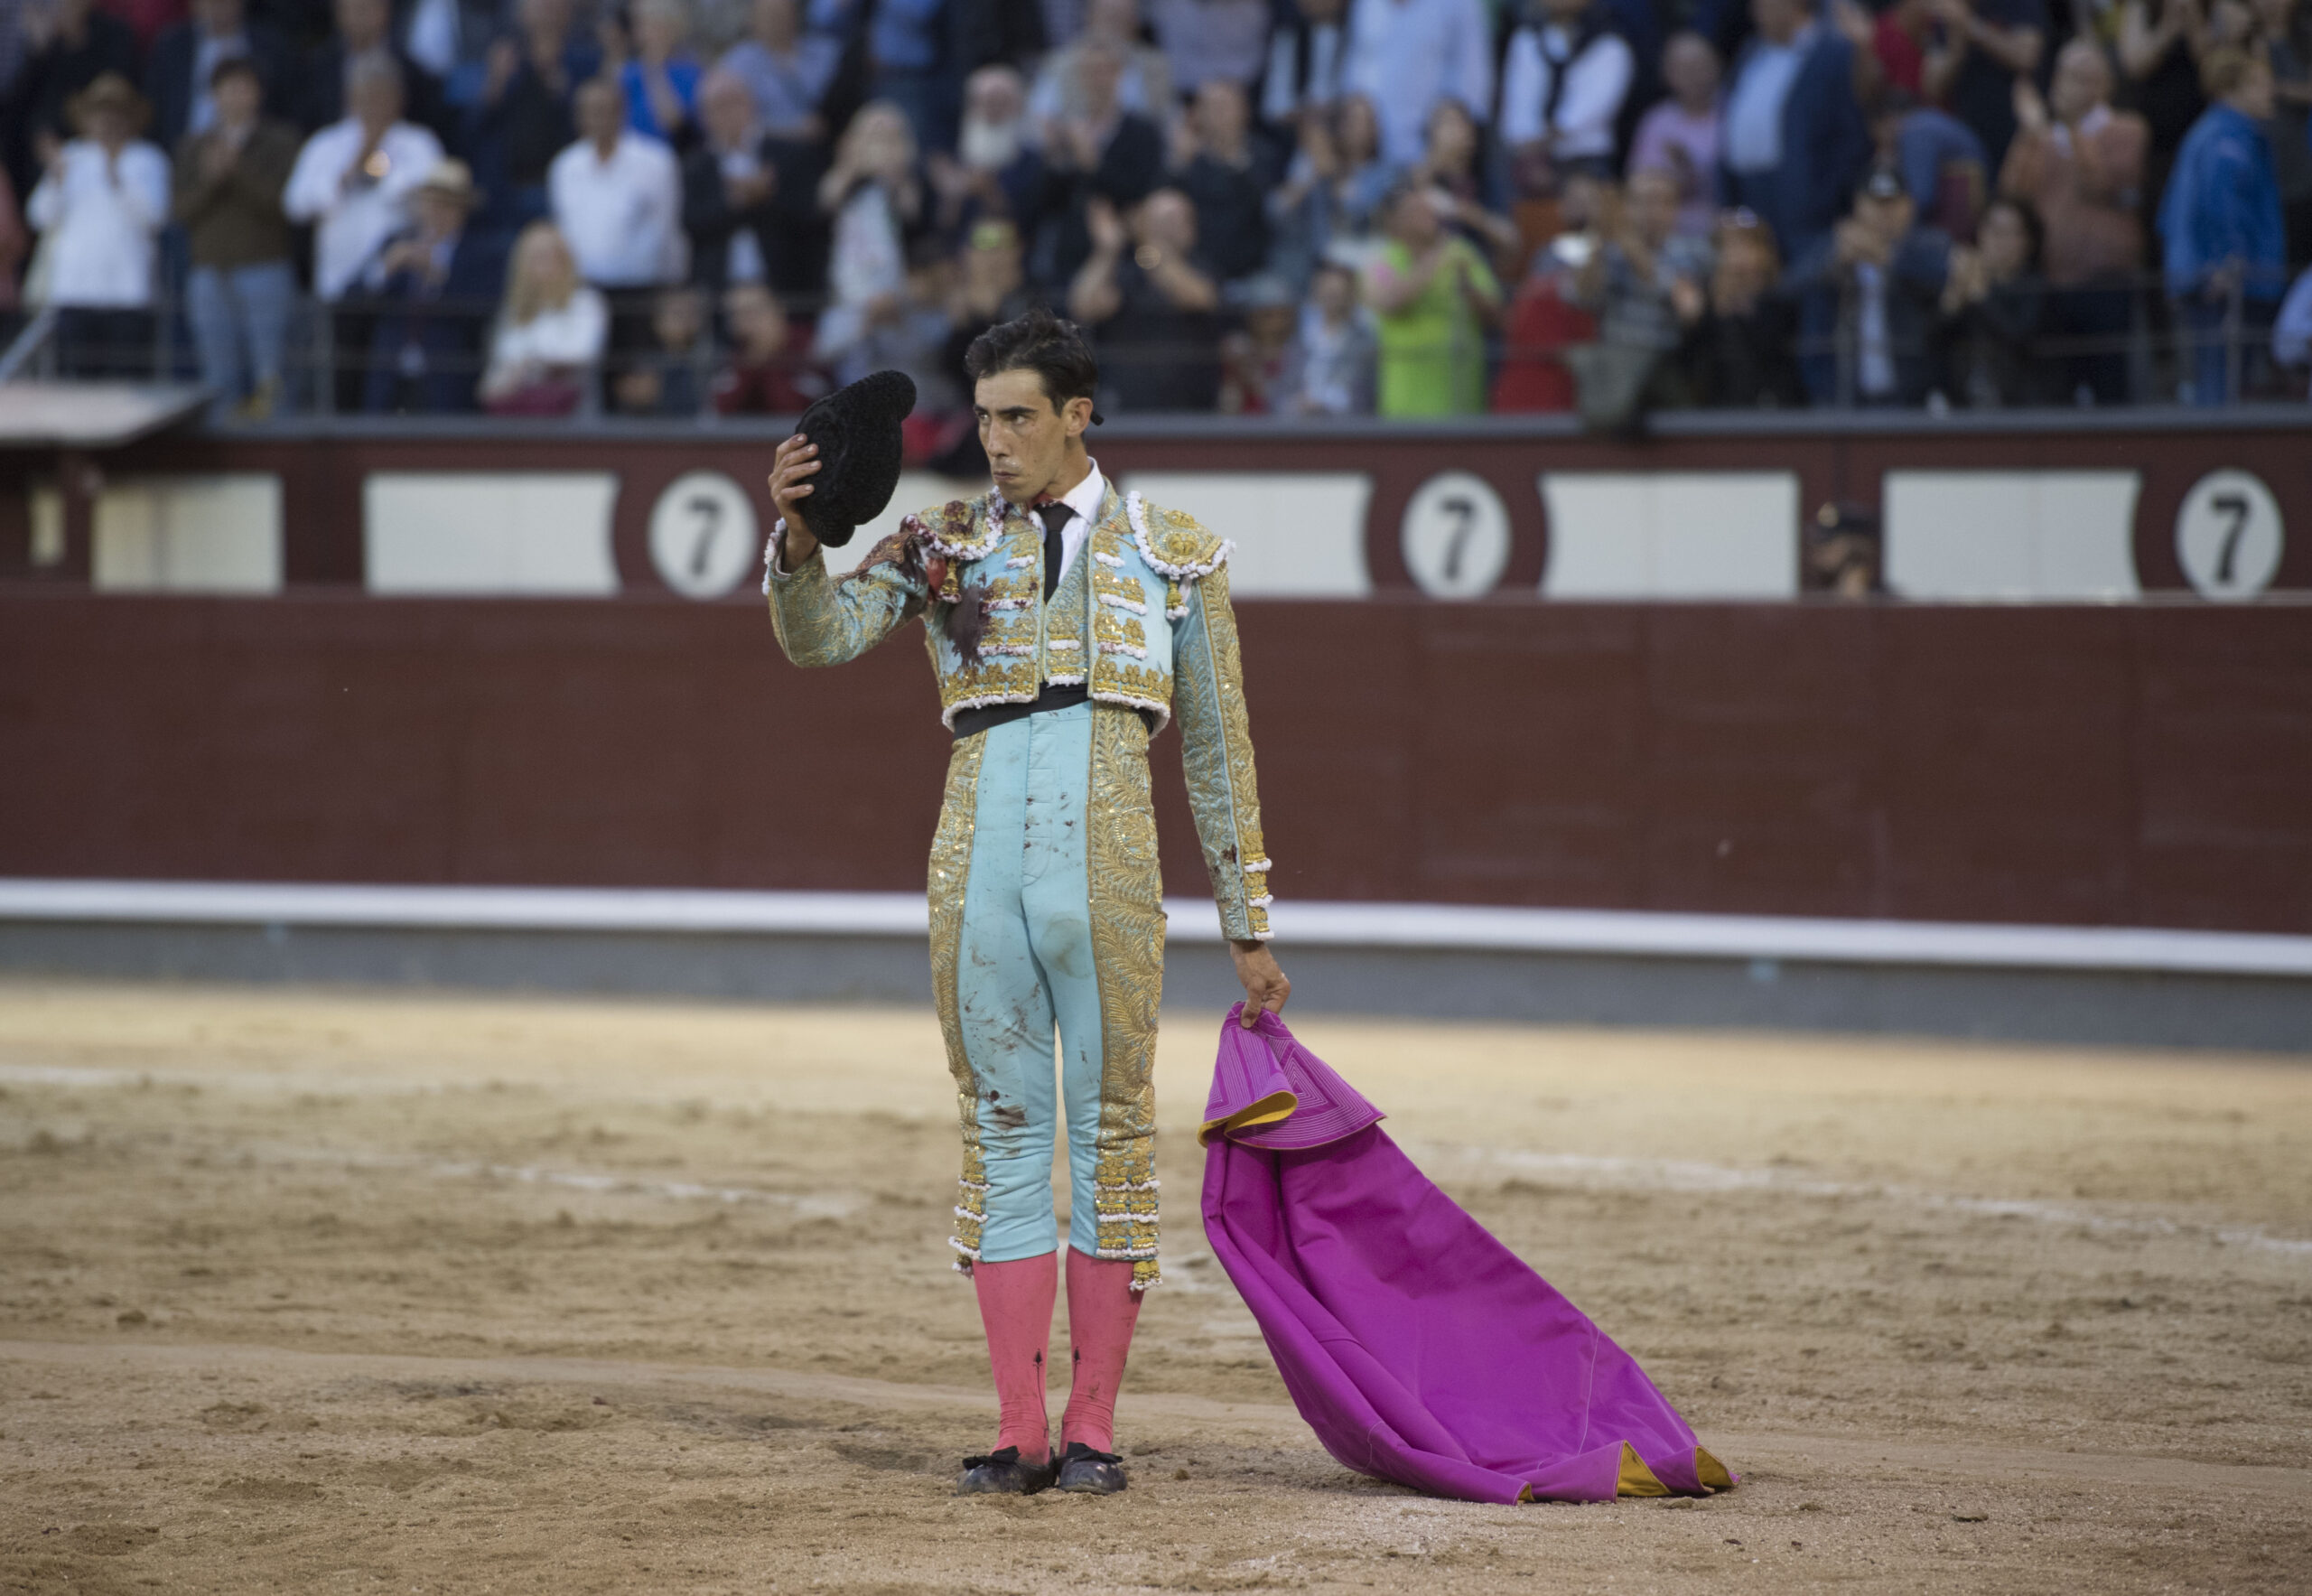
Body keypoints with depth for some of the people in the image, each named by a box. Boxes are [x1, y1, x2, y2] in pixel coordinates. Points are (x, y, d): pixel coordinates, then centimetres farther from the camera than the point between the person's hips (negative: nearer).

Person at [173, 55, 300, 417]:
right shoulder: (193, 148, 15)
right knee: (223, 383, -1)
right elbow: (182, 212, 6)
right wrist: (209, 180, -11)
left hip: (263, 269, -3)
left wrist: (237, 168, -15)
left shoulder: (281, 142, 5)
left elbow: (281, 203, -8)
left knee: (268, 380, -11)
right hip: (211, 274, 3)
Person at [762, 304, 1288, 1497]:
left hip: (1108, 879, -2)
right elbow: (821, 636, -2)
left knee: (1110, 1133, 0)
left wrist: (1248, 930, 10)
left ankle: (1092, 1431, 6)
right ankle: (1020, 1433, 8)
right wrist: (797, 537, -22)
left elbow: (1218, 753, 11)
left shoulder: (1172, 556, 9)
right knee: (1004, 1136, 5)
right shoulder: (941, 545, 12)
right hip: (978, 874, 2)